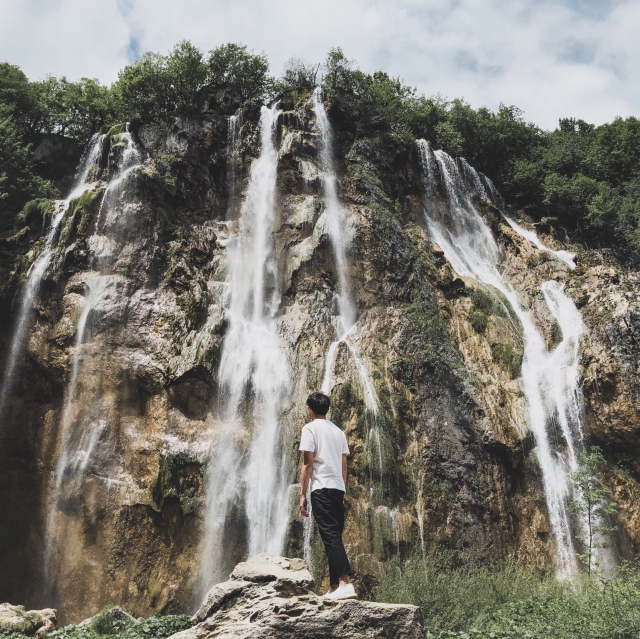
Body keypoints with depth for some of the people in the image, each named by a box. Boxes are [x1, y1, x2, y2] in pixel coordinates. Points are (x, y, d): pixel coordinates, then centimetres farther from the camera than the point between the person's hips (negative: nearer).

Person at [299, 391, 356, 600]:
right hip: (338, 488, 7)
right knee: (334, 536, 11)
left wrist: (302, 494, -6)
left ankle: (345, 583, -21)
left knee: (330, 536, -12)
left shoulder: (311, 428, -2)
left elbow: (307, 463, -8)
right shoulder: (338, 431, 18)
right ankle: (334, 586, 13)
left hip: (322, 488, -7)